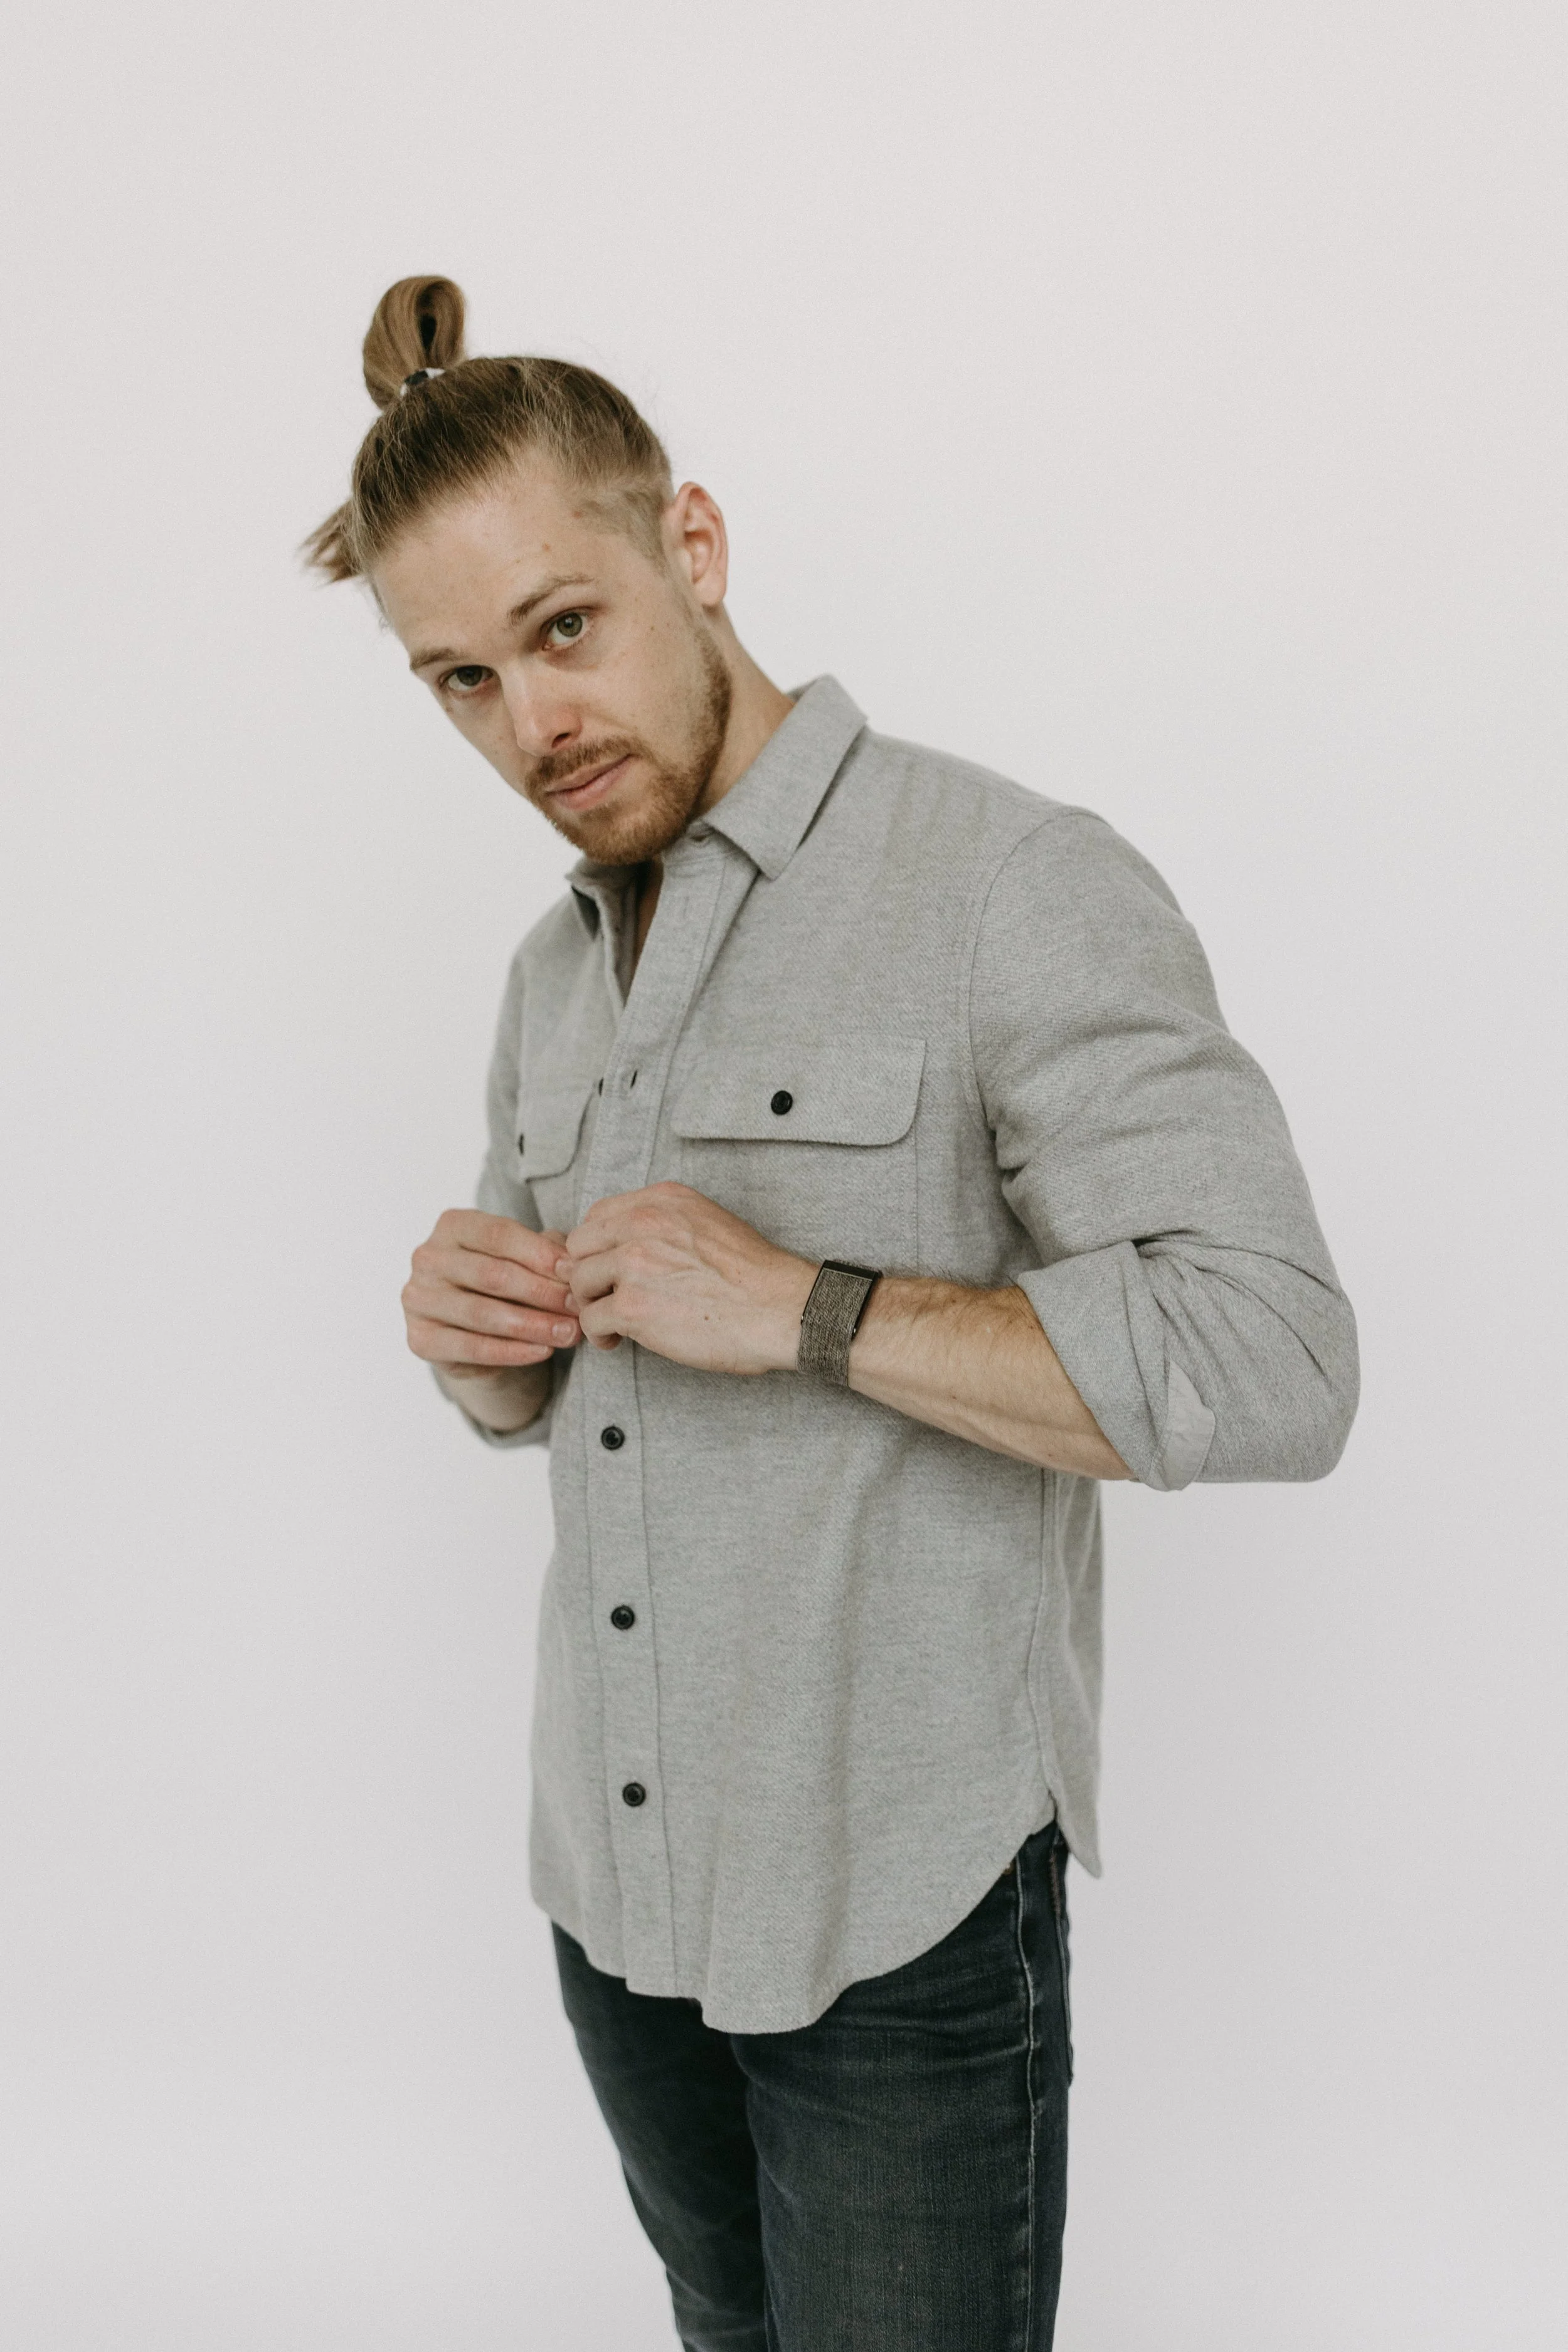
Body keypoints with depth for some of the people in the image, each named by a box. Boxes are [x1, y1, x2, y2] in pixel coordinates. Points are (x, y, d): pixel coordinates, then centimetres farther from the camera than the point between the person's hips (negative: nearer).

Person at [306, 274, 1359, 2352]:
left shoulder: (1015, 887, -16)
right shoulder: (555, 976, 9)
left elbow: (1271, 1366, -24)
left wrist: (803, 1309, -25)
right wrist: (480, 1342, -6)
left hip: (902, 1894, -7)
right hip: (612, 1871, 7)